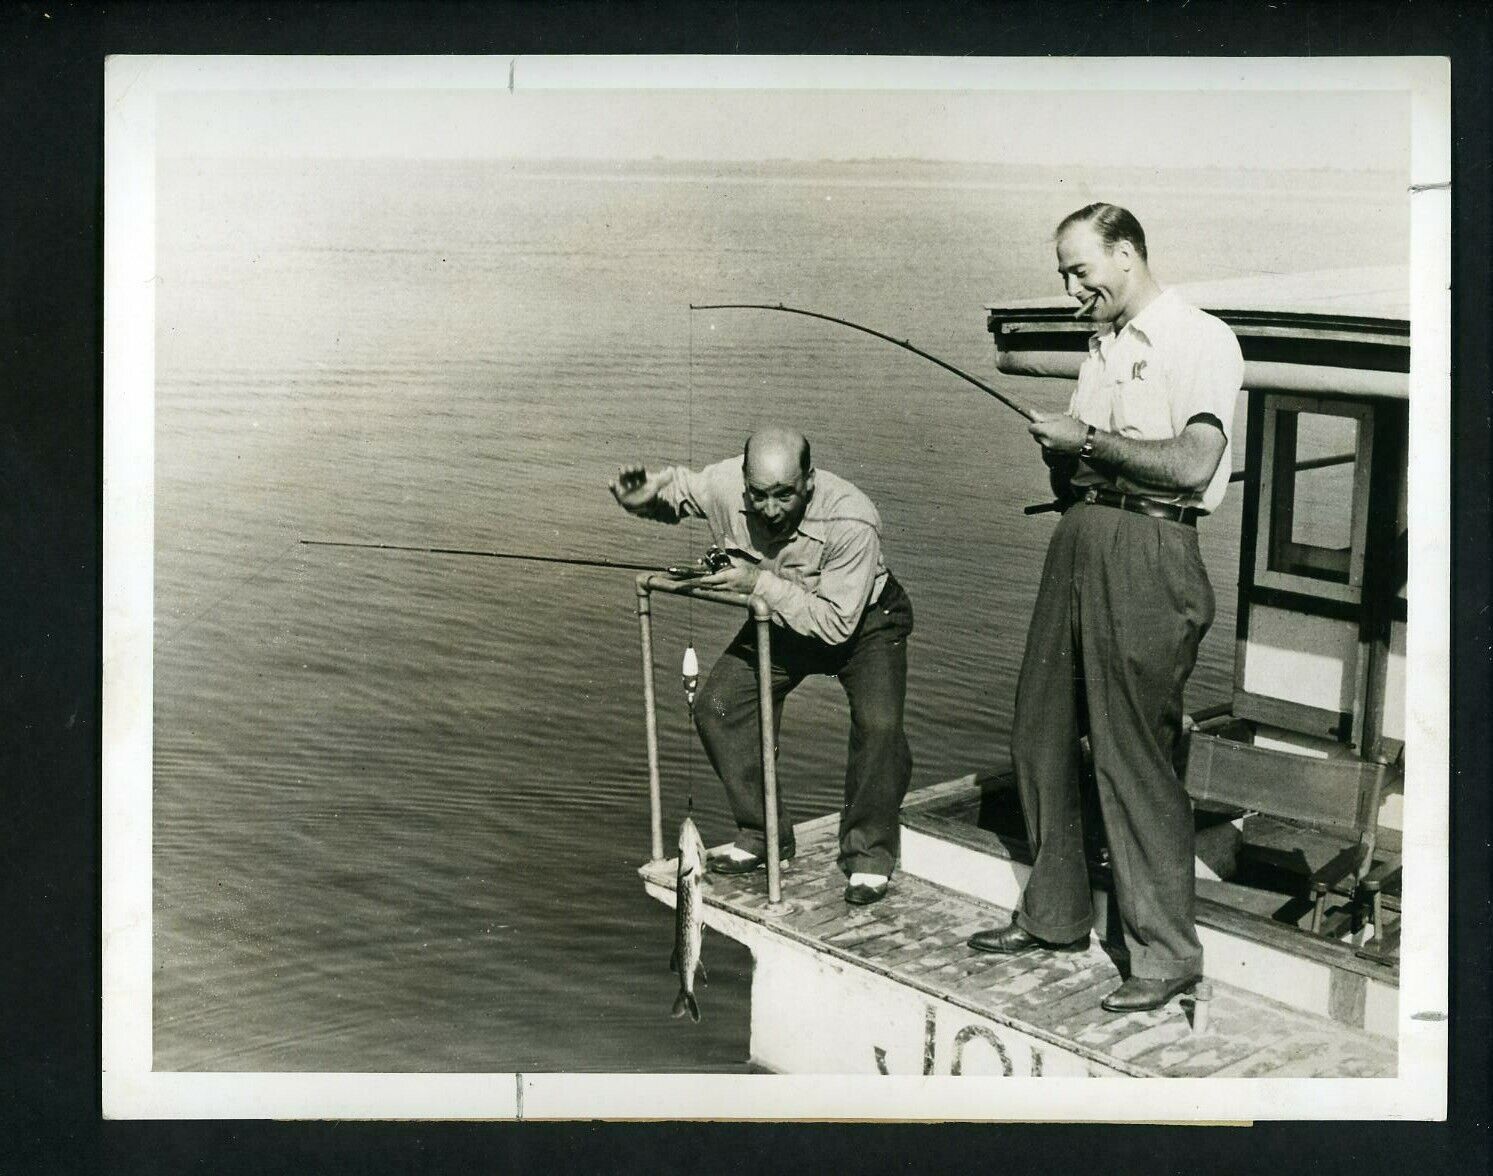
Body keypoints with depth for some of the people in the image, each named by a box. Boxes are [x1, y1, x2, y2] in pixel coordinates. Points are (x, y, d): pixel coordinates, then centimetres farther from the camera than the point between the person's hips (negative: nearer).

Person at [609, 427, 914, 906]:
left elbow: (836, 623, -35)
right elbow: (674, 489, -3)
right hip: (780, 618, 5)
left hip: (863, 620, -4)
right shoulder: (723, 485, -27)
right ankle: (764, 835, 12)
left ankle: (869, 855, -4)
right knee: (717, 708, -6)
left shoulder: (852, 520, -39)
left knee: (878, 724, -26)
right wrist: (643, 497, -25)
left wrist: (761, 584, -39)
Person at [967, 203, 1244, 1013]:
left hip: (1148, 552, -8)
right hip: (1079, 540, 9)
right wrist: (1059, 454, 3)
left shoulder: (1201, 340, -6)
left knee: (1132, 751, -7)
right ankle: (1054, 916, 24)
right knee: (1040, 731, 10)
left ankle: (1167, 952, 4)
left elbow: (1192, 463, -18)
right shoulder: (1102, 348, 21)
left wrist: (1087, 440, -12)